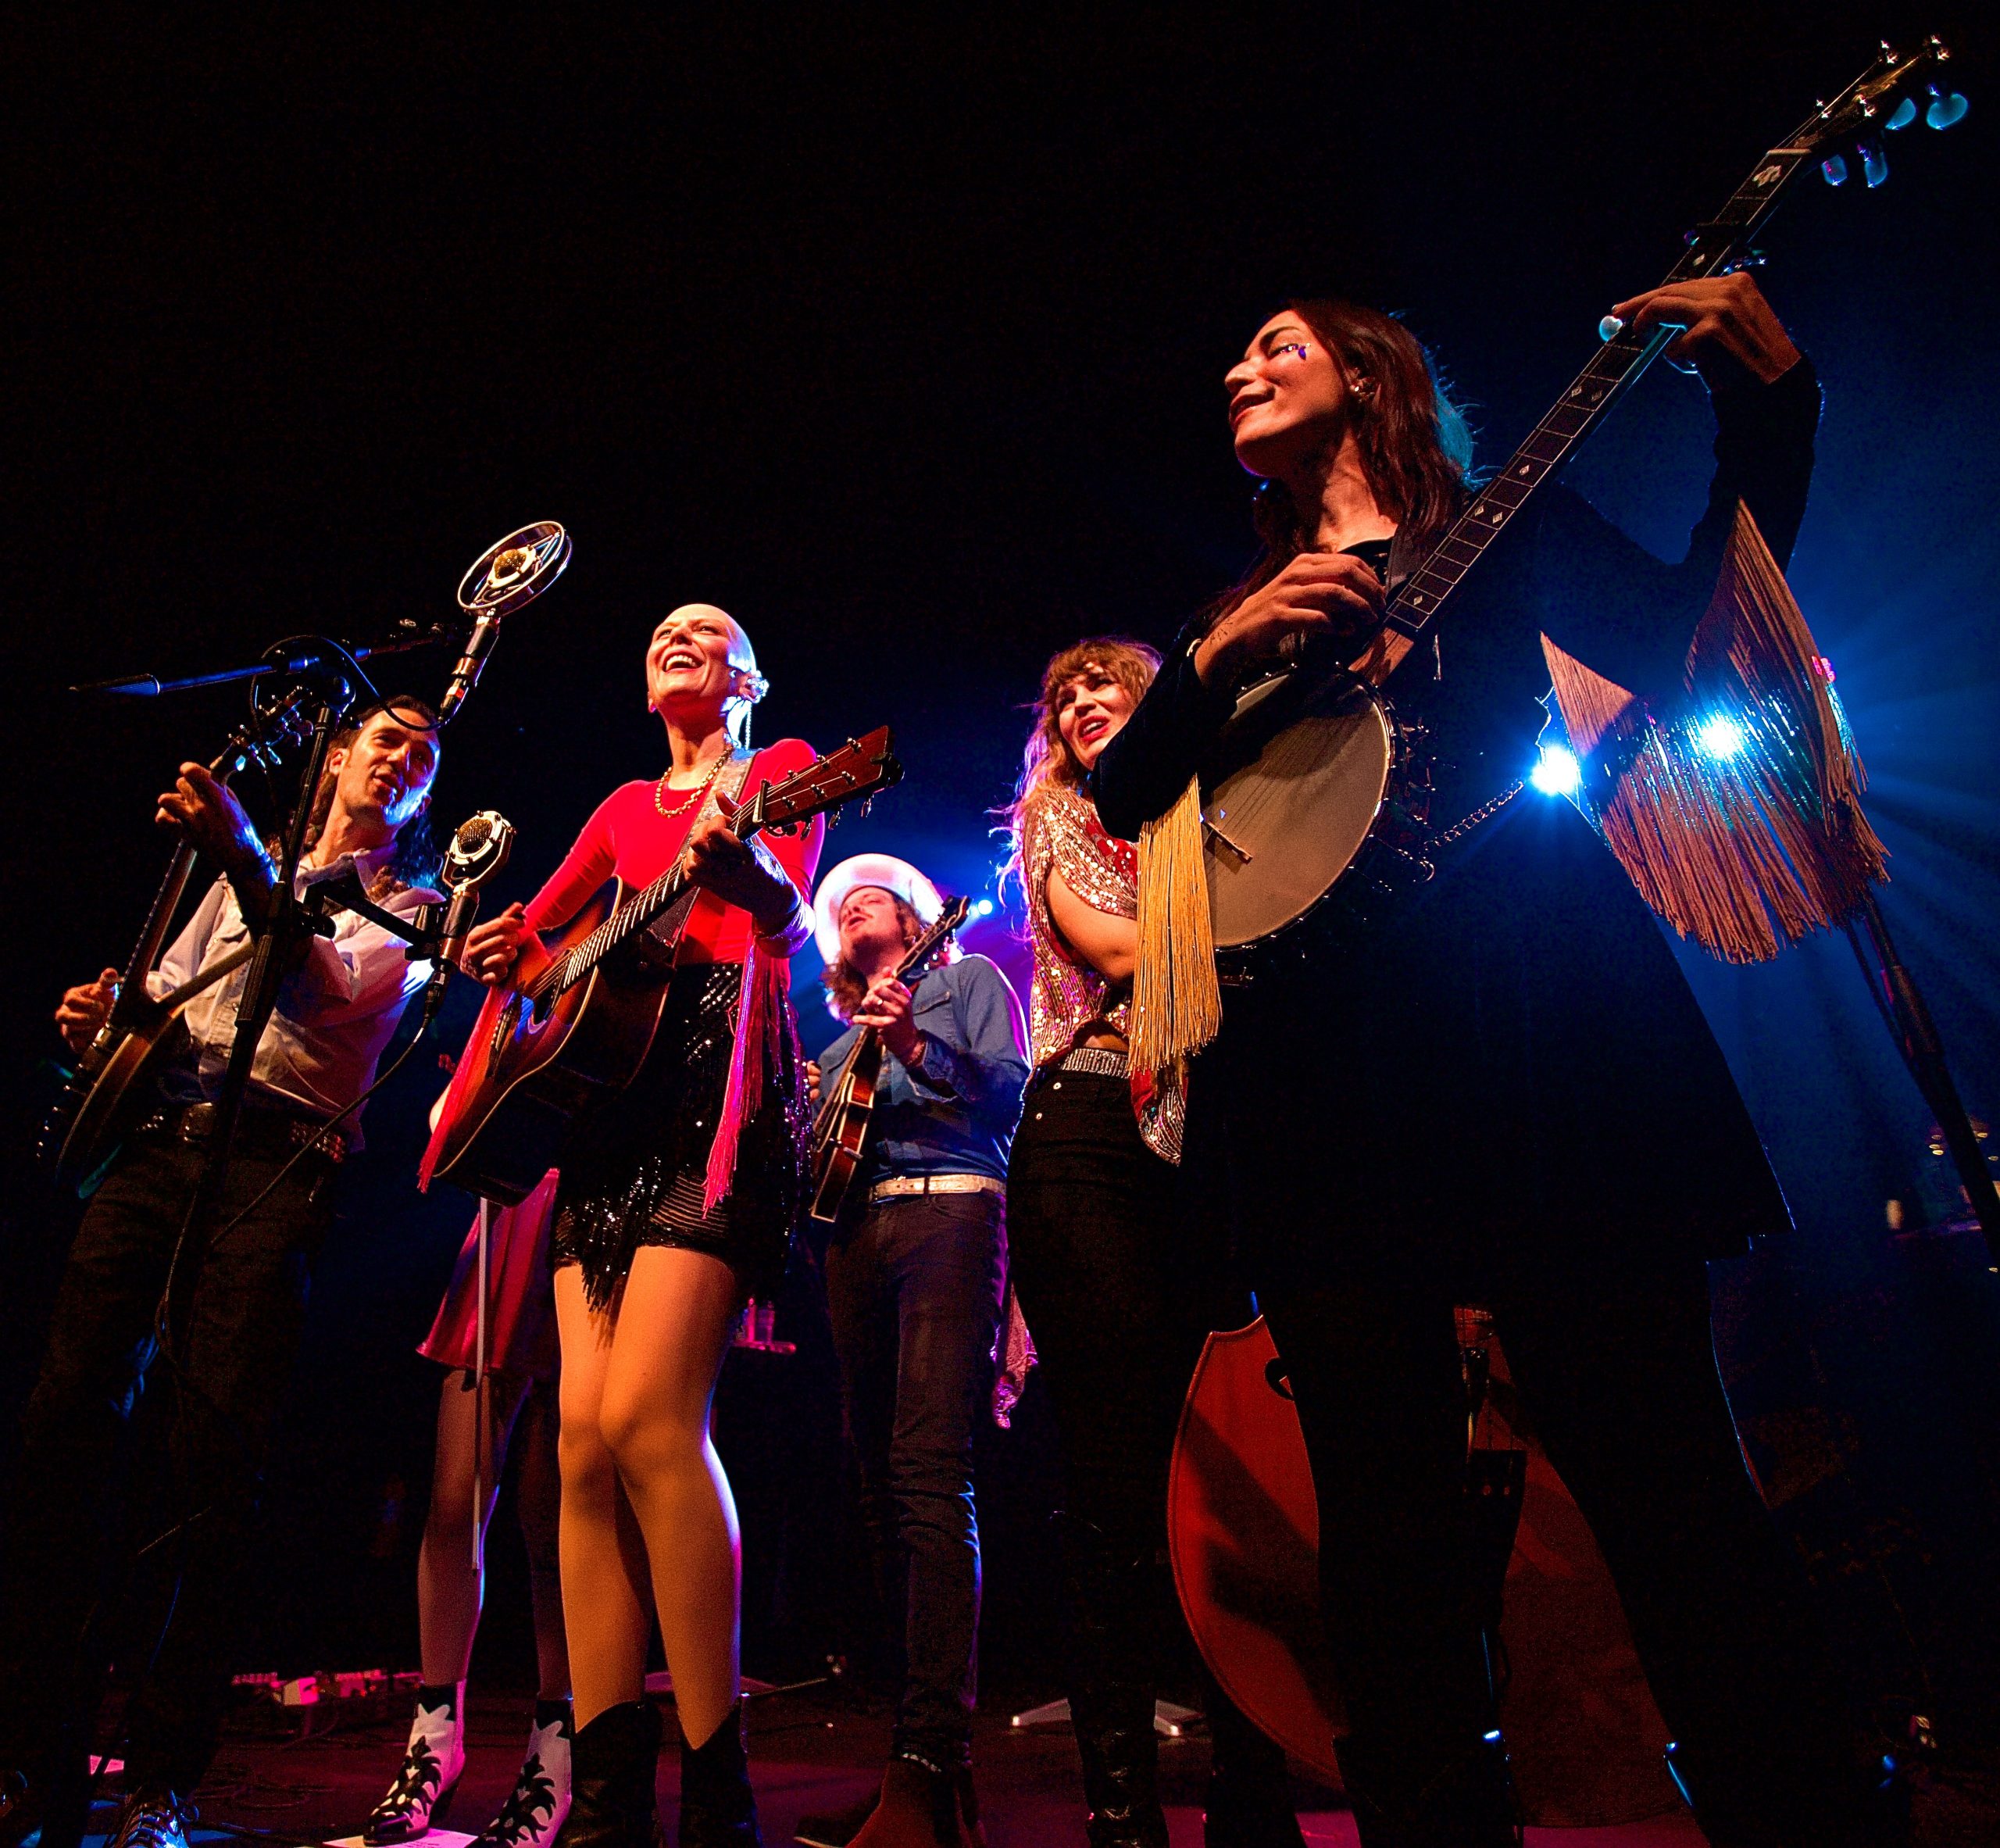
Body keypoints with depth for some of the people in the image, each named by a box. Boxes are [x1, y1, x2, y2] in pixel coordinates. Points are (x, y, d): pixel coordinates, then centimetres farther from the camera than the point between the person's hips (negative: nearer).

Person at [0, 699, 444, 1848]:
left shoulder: (410, 904, 11)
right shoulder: (242, 877, 25)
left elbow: (326, 991, -8)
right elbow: (162, 999, 27)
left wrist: (239, 854, -20)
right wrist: (100, 1022, 4)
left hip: (278, 1161, -4)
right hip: (157, 1136, 4)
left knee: (218, 1458, -10)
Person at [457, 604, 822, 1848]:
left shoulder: (782, 768, 11)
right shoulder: (625, 805, 27)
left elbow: (788, 913, -7)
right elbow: (530, 932, 30)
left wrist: (731, 855, -29)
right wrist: (506, 948, 6)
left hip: (719, 1080, -6)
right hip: (611, 1078, 6)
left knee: (646, 1414, -19)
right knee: (585, 1434, -4)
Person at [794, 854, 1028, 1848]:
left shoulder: (968, 981, 15)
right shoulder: (840, 1038, 30)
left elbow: (1009, 1091, -1)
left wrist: (916, 1046, -14)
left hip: (947, 1208, -6)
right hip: (853, 1232, 6)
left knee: (930, 1478, -18)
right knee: (882, 1493, 2)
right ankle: (927, 1761, 9)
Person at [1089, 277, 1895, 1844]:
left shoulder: (1496, 526, 17)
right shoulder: (1240, 604, 25)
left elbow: (1685, 643, 5)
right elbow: (1122, 795, 13)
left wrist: (1766, 408, -2)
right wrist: (1221, 650, 0)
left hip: (1518, 992, -2)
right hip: (1312, 1031, 3)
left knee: (1651, 1450, -5)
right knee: (1383, 1502, 4)